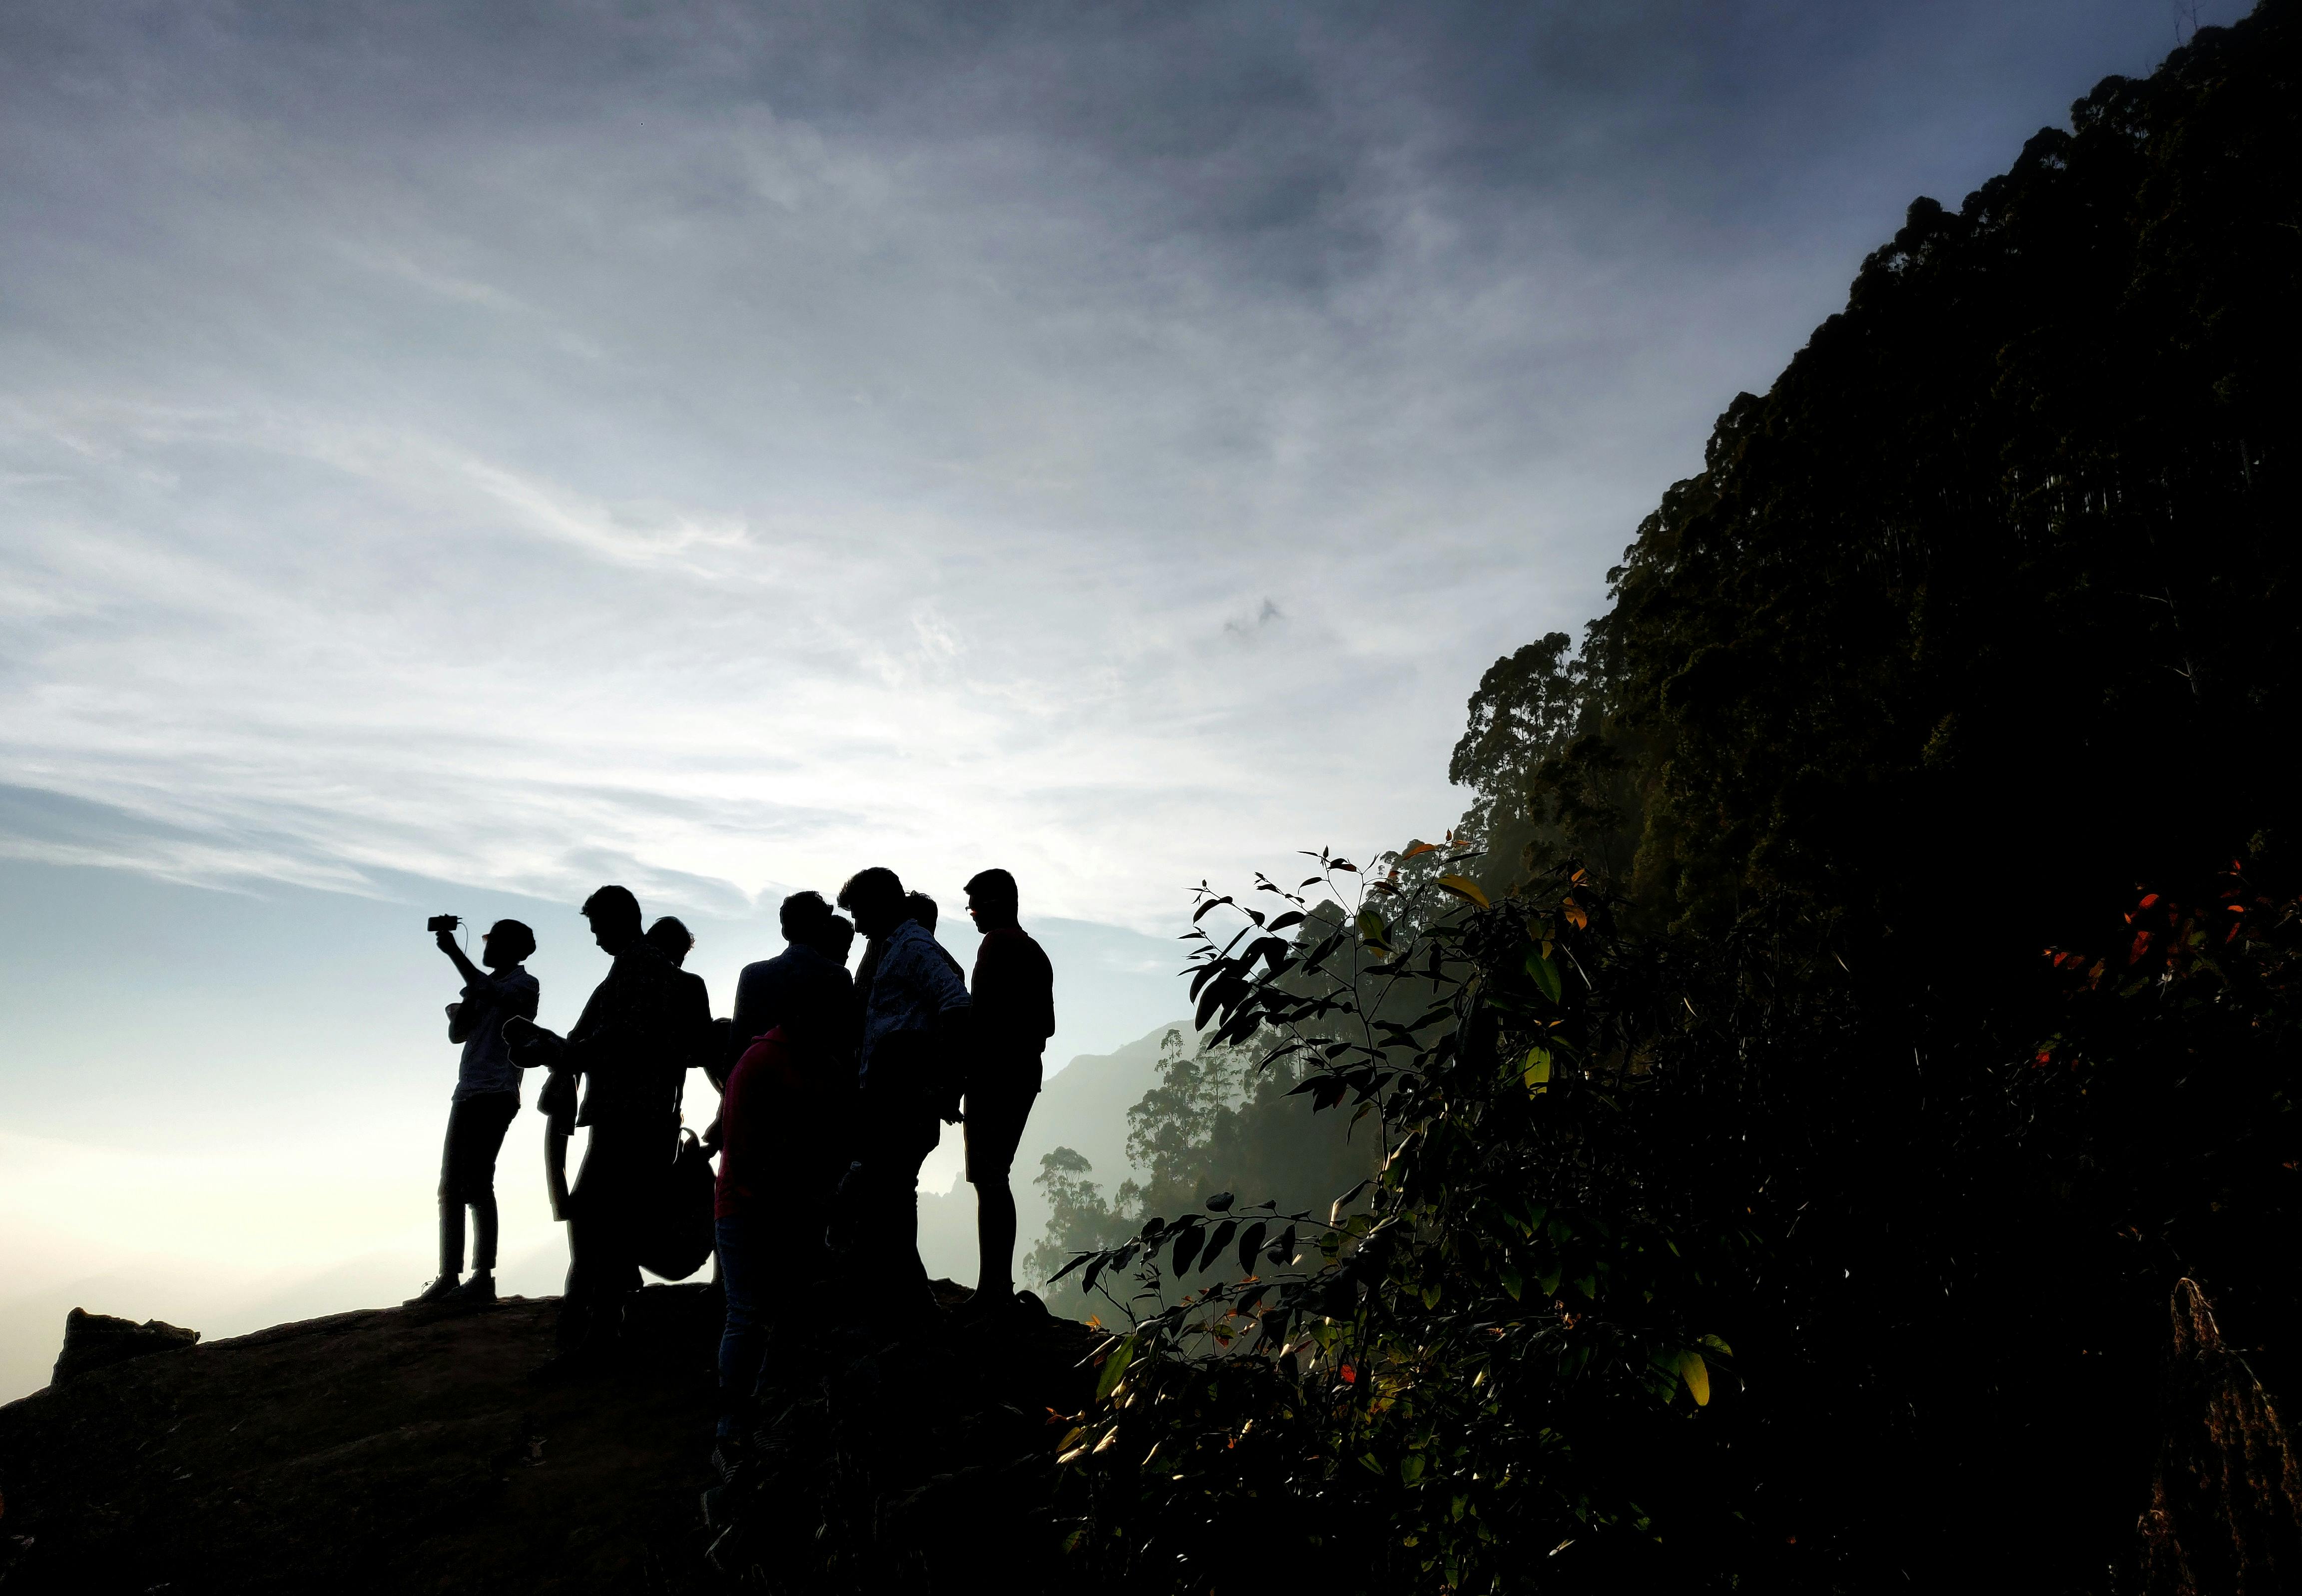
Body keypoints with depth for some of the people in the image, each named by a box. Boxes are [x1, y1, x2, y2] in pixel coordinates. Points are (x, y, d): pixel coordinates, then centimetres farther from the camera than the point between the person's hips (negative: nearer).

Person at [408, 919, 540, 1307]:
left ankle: (483, 1278, -18)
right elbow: (457, 1034, 18)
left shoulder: (524, 984, 1)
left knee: (476, 1184, -16)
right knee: (451, 1188, 4)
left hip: (496, 1095, -9)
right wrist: (467, 1004, -2)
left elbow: (492, 994, -21)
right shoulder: (487, 989, 26)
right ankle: (449, 1279, 4)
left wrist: (454, 952, -18)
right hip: (468, 1094, 9)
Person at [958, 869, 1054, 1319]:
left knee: (988, 1179, -9)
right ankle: (1000, 1286, 17)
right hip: (1024, 1075, 10)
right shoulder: (1034, 952, 19)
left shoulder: (997, 945, -10)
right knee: (995, 1179, 14)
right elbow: (1046, 1024, 21)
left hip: (994, 1076, -10)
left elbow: (982, 1015, -19)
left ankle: (993, 1287, -9)